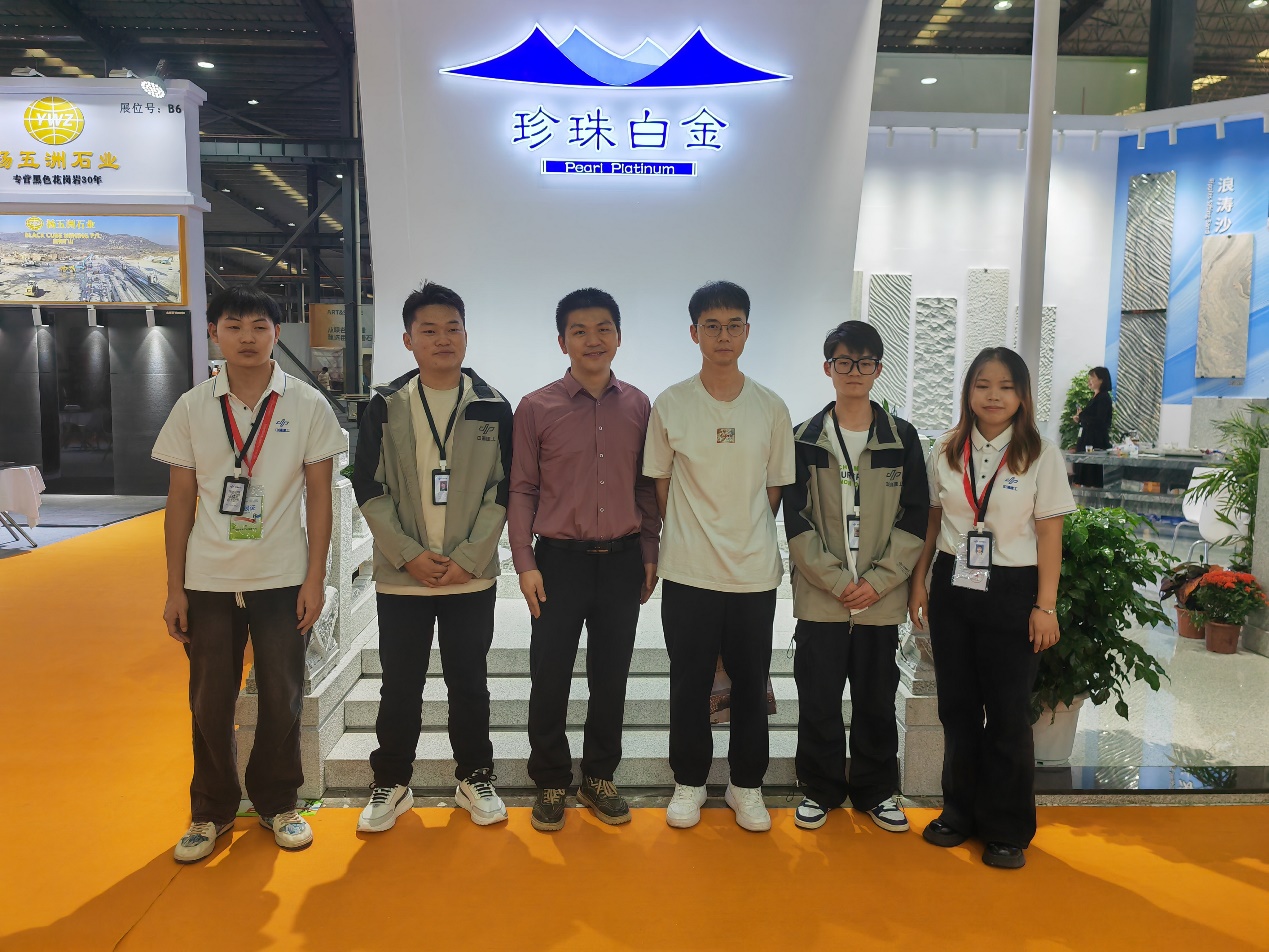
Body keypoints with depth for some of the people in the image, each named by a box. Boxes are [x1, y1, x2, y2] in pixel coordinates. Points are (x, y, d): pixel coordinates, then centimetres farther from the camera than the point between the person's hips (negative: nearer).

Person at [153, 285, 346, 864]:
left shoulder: (307, 405, -2)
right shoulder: (192, 407, 2)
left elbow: (319, 495, -1)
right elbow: (180, 502, 5)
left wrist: (315, 577, -5)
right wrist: (174, 589, 2)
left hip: (283, 580, -1)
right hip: (208, 582, 1)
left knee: (282, 699, 7)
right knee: (209, 703, 9)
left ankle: (276, 803, 27)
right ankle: (211, 812, 28)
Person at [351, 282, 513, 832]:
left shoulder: (493, 407, 1)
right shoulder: (385, 406, 1)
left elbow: (501, 491, -1)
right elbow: (369, 489, -2)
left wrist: (468, 557, -10)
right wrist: (409, 554, -11)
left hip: (472, 576, 0)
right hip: (401, 576, 0)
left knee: (469, 682, 11)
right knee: (400, 685, 9)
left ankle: (475, 778, 28)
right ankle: (391, 783, 27)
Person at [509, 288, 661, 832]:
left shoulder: (638, 406, 4)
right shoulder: (536, 409, -2)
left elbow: (646, 486, 9)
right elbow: (522, 490, -1)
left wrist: (649, 554, 6)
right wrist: (525, 563, -7)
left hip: (622, 561, 2)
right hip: (560, 559, -2)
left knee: (611, 679, 12)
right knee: (549, 679, 5)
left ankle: (599, 778, 30)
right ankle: (551, 783, 25)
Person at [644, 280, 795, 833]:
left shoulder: (771, 408, 2)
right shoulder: (670, 405, -1)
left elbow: (775, 489, 9)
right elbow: (661, 487, 5)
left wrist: (747, 535, 7)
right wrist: (690, 538, 5)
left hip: (755, 573, 1)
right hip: (689, 572, -1)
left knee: (751, 686, 11)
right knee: (690, 684, 9)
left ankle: (746, 786, 29)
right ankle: (689, 782, 28)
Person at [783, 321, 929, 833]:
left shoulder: (902, 438, 3)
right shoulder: (805, 439, 1)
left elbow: (914, 519, 0)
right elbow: (797, 521, -3)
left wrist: (877, 581, -10)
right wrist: (837, 580, -12)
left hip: (881, 598, 1)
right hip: (819, 597, 0)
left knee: (877, 700, 12)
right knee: (818, 700, 7)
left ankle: (876, 791, 30)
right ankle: (821, 789, 26)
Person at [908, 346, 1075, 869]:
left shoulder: (1041, 454, -5)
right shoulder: (946, 451, 4)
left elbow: (1049, 535, -5)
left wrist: (1045, 606, -8)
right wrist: (918, 582, 5)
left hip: (1011, 591, -3)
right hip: (952, 586, 3)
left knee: (1008, 713, 5)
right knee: (957, 705, 11)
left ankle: (1007, 829, 20)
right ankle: (961, 811, 27)